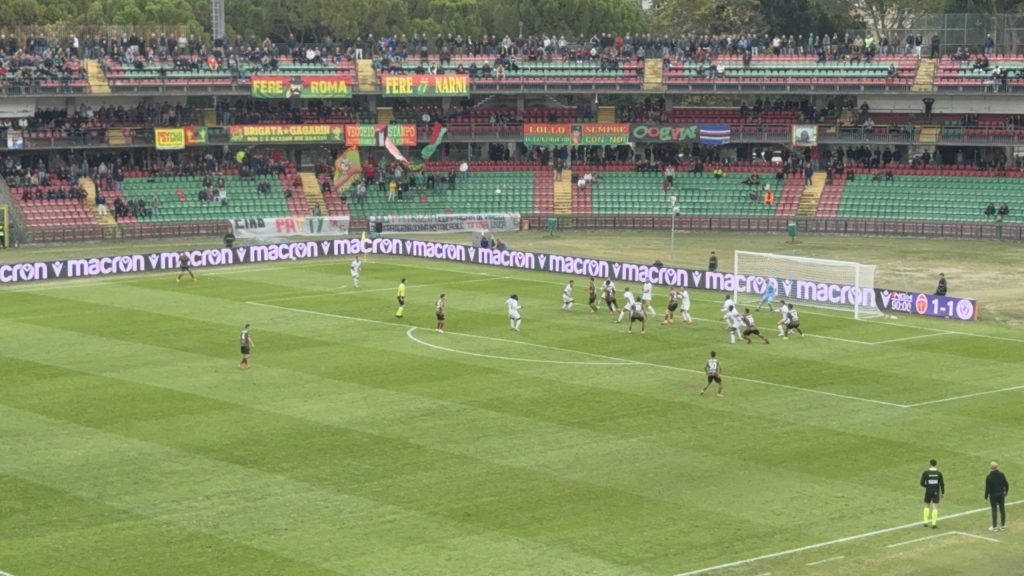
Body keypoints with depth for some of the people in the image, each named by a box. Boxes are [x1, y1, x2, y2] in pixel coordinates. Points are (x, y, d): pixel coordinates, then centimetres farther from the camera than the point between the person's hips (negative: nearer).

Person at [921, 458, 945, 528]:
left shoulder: (925, 473, -7)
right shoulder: (939, 473, -5)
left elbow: (922, 483, -6)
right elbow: (942, 484, -3)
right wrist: (943, 493, 8)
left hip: (928, 491, 0)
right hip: (936, 492, 0)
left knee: (927, 506, 15)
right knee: (935, 507, 3)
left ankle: (926, 522, 11)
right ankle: (934, 523, -2)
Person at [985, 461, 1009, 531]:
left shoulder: (989, 477, -16)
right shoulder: (1002, 475, -3)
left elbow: (987, 488, -14)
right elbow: (1006, 484, 4)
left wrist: (986, 496, -3)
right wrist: (1005, 492, 20)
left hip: (993, 495, -4)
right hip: (1001, 494, 4)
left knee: (994, 510, 2)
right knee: (1002, 509, 12)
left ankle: (994, 526, 7)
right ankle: (1003, 525, 20)